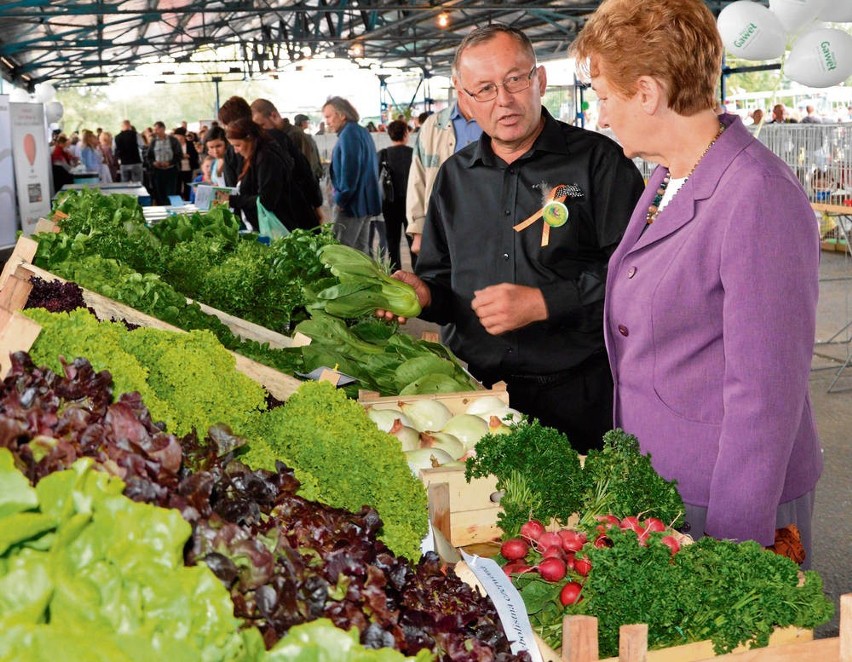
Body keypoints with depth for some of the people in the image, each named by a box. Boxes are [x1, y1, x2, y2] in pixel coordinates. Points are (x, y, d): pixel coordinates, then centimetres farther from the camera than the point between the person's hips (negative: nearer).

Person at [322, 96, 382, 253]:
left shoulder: (349, 134, -13)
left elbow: (349, 169, -21)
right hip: (366, 202, 10)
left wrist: (340, 198, -13)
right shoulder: (362, 132, 17)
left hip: (352, 203, -10)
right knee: (361, 250, 12)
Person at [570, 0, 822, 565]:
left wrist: (735, 540, -20)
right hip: (650, 486, 8)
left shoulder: (760, 200, -23)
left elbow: (765, 393, -23)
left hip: (731, 507, -8)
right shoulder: (666, 180, 6)